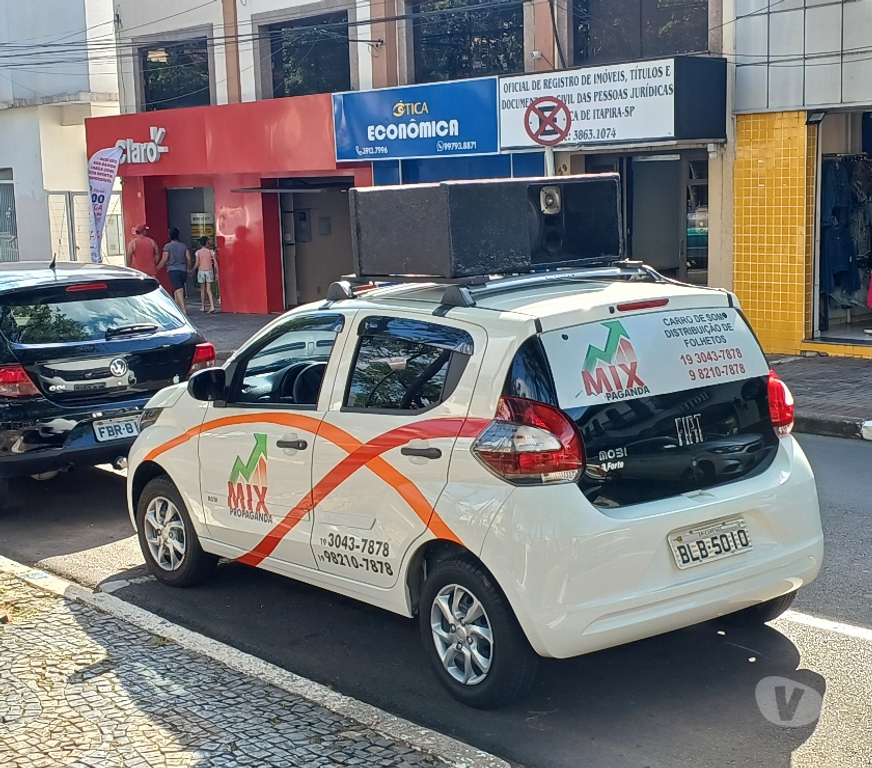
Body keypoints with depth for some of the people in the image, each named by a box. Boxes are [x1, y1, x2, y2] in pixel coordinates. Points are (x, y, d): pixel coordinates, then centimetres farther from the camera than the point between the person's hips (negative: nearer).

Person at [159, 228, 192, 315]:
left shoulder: (167, 246, -4)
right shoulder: (184, 246, 8)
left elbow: (164, 260, -9)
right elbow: (189, 259, 5)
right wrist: (189, 269, 21)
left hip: (172, 271, -4)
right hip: (183, 271, 4)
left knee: (178, 290, -14)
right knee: (177, 290, 18)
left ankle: (183, 310, -28)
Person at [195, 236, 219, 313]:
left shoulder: (198, 252, -2)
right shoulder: (211, 251, -1)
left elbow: (197, 264, -6)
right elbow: (215, 263, -3)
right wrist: (216, 273, 3)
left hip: (201, 271, 0)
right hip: (209, 271, 0)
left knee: (202, 289, 12)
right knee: (209, 289, -2)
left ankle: (203, 307, 18)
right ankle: (212, 306, -19)